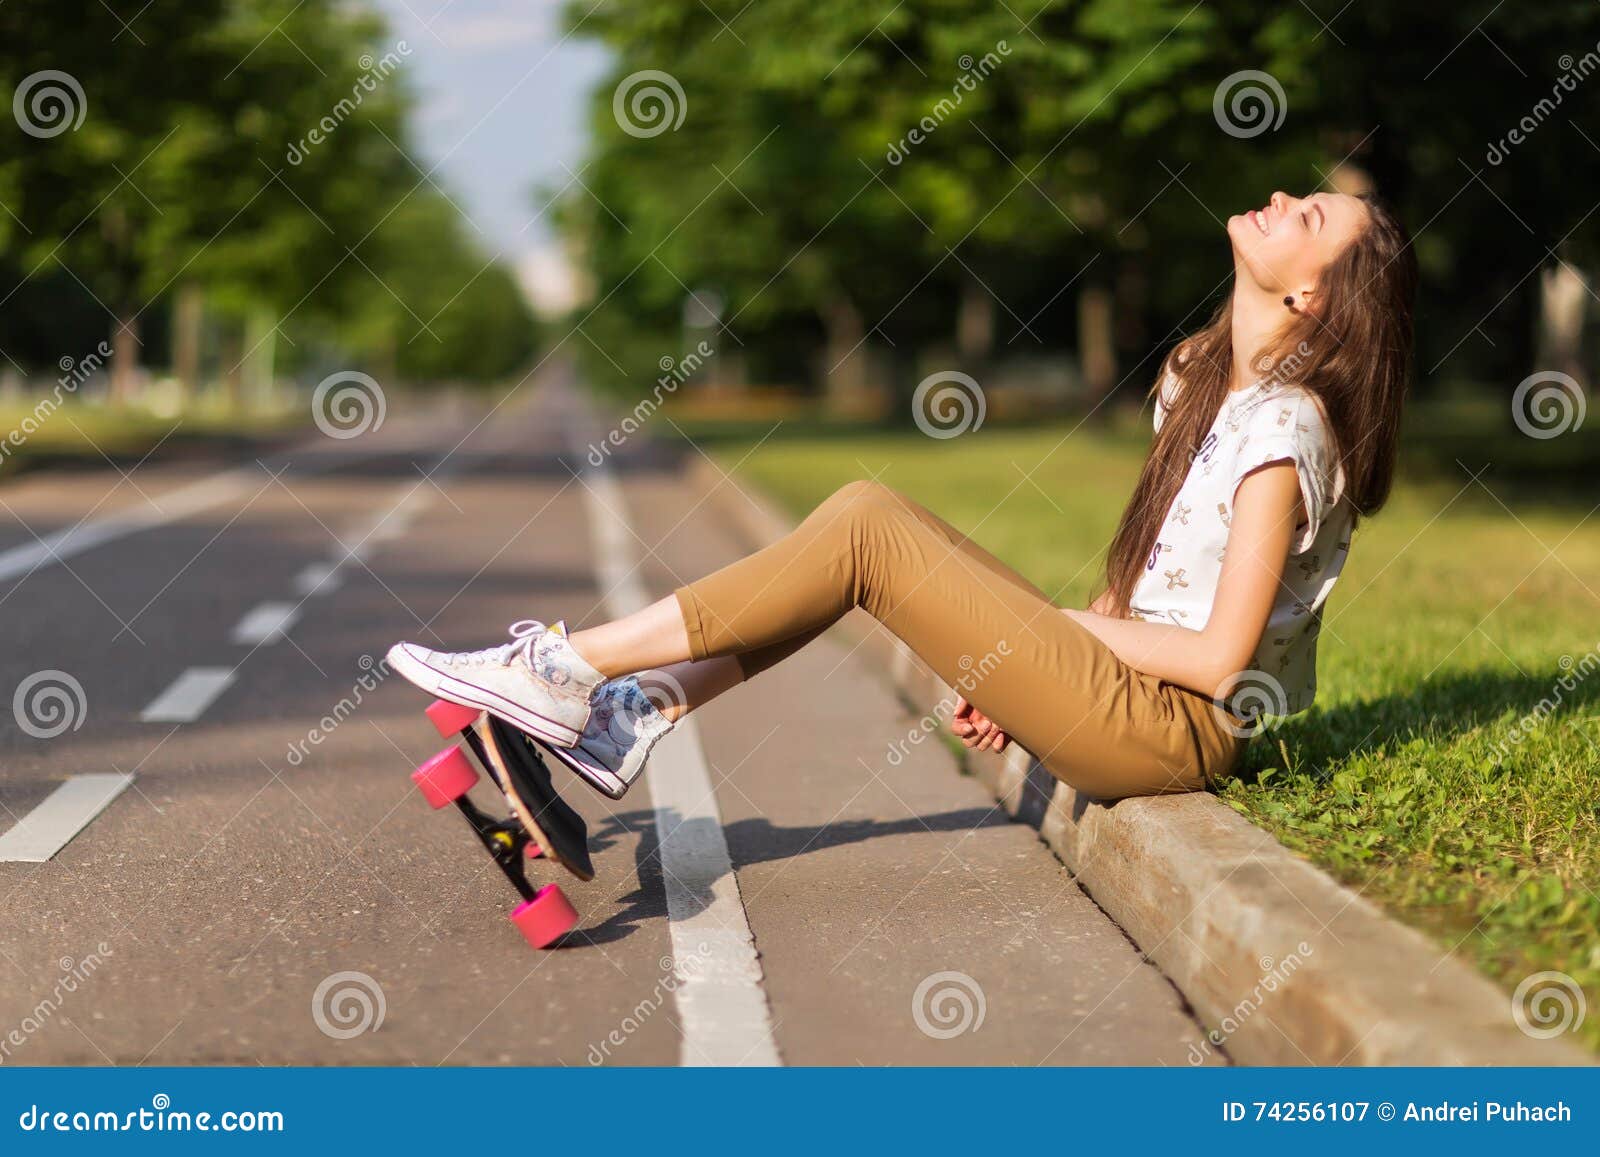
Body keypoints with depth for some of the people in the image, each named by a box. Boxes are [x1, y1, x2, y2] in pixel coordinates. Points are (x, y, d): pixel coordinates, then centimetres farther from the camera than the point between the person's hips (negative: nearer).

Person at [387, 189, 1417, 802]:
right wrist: (1020, 660, 7)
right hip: (1129, 679, 9)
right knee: (869, 517, 1)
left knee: (866, 530, -15)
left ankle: (573, 667, -11)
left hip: (1176, 727, -9)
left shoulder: (1281, 429, -16)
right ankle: (641, 714, -4)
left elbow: (1218, 655, -19)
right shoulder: (1200, 379, 12)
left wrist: (1059, 624, -7)